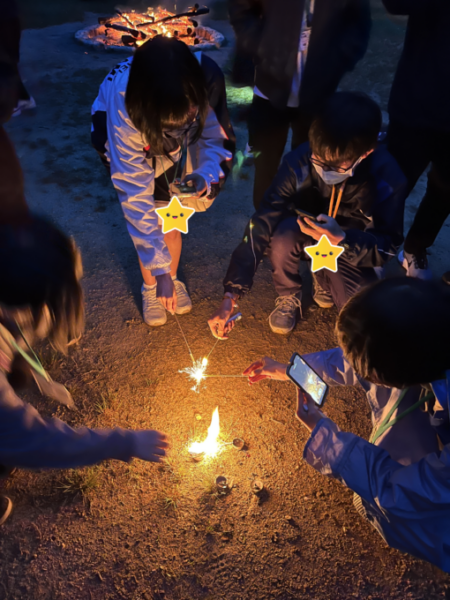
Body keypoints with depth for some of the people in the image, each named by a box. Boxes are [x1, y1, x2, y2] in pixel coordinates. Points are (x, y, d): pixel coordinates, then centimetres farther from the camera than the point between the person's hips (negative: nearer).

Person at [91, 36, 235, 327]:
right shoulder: (123, 104, -42)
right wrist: (159, 269, -38)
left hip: (169, 142, 2)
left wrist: (206, 174, -42)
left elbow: (216, 138, -20)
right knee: (151, 214, -15)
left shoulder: (207, 77, -38)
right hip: (119, 129, -2)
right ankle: (150, 287, 11)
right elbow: (135, 196, -39)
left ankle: (173, 278, 22)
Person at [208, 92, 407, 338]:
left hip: (354, 250, 0)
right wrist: (231, 294, -37)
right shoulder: (299, 161, -28)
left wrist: (342, 239, -42)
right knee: (282, 236, -36)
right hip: (307, 236, 0)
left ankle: (325, 279, 10)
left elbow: (387, 246, -19)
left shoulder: (388, 179, -27)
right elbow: (262, 224, -31)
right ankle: (288, 296, -4)